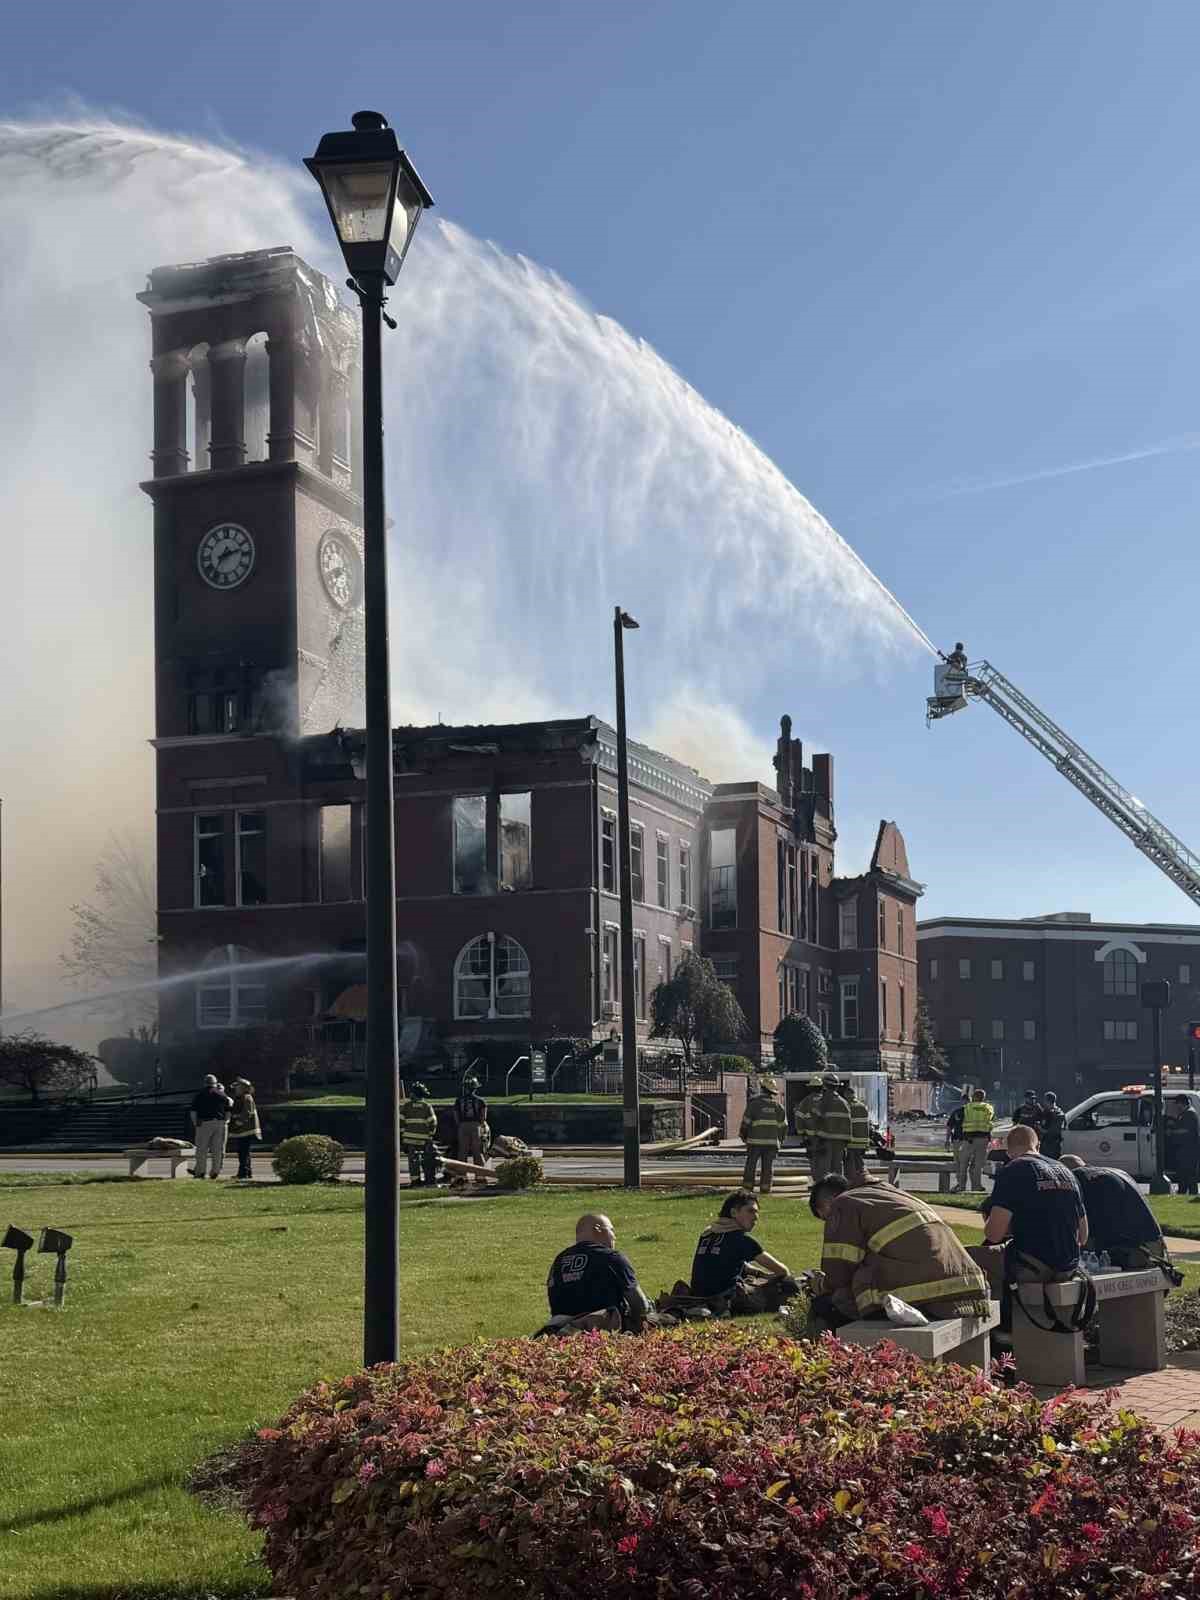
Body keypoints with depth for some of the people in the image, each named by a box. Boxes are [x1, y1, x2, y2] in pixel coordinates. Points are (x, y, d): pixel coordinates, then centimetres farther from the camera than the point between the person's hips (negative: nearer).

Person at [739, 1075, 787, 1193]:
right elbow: (783, 1125, 7)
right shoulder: (777, 1105, 4)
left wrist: (743, 1136, 9)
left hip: (755, 1140, -2)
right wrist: (780, 1141, 17)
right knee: (767, 1166, 5)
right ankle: (765, 1187, 2)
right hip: (771, 1141, 2)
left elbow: (746, 1122, -5)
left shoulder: (754, 1103, -7)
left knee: (751, 1165, 6)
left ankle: (748, 1186, 4)